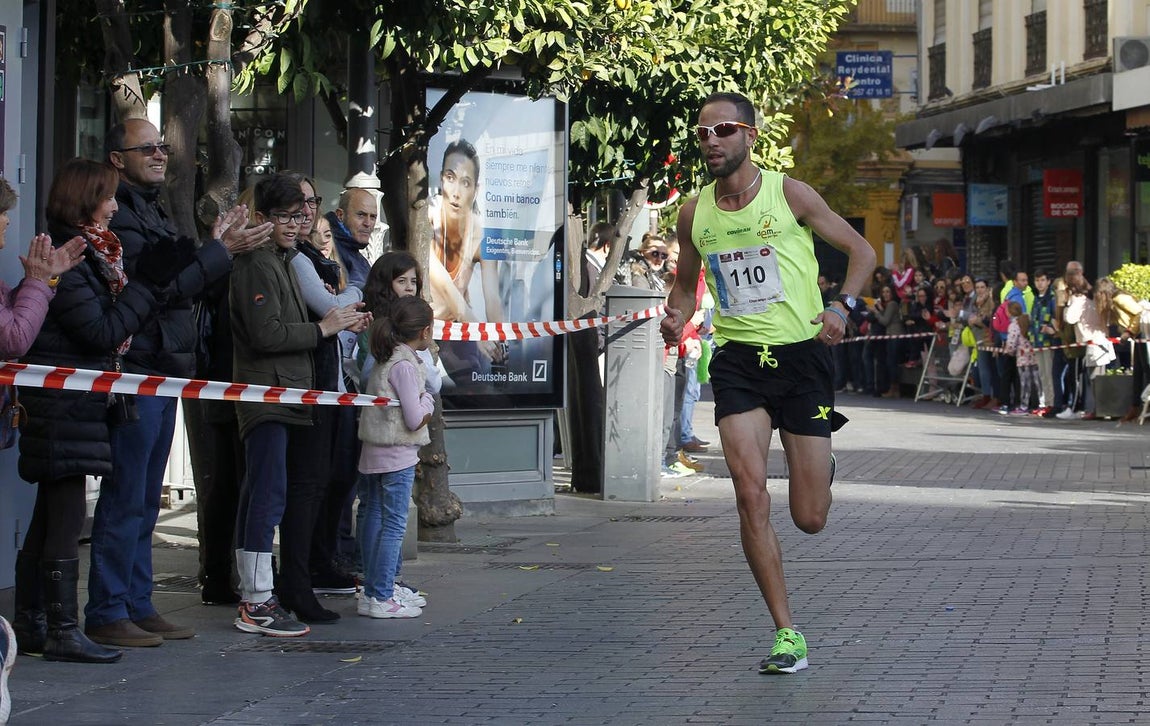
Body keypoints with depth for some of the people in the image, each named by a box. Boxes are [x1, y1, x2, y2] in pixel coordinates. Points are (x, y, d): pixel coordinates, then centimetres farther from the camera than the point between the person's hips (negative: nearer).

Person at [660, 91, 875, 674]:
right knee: (751, 498, -17)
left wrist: (841, 306, -11)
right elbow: (686, 284, 20)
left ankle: (822, 464, 41)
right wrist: (676, 321, -1)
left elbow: (861, 250, 5)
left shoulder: (789, 194, -4)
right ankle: (787, 636, -7)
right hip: (738, 361, 2)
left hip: (801, 355, -2)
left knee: (810, 519, 1)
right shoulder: (694, 213, 5)